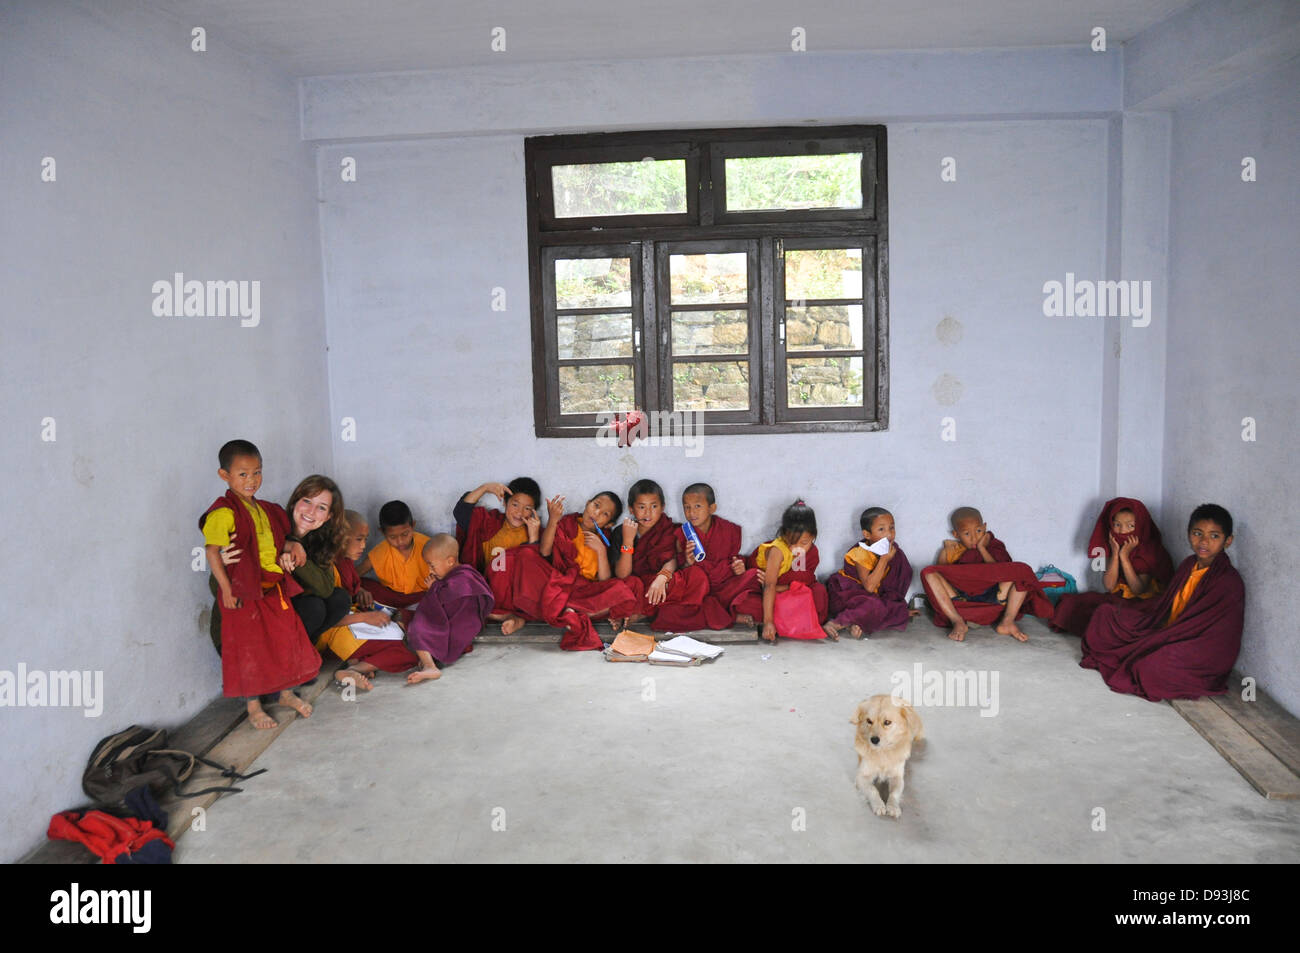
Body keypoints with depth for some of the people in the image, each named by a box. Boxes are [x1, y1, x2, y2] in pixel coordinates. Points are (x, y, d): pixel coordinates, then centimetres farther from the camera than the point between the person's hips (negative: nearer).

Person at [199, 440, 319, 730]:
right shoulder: (223, 513, -13)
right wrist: (226, 588, -21)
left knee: (285, 638, 13)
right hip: (243, 592, -7)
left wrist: (292, 549, 4)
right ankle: (253, 706, 15)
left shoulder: (265, 509, 12)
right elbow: (212, 551, -18)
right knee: (248, 647, 2)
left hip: (274, 588, 7)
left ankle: (285, 693, 31)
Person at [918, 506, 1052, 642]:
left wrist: (982, 548, -2)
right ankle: (958, 622, -30)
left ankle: (1007, 622, -23)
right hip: (960, 602, 0)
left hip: (991, 602, 0)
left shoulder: (994, 546, 16)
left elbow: (999, 573, -3)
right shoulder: (949, 552, 15)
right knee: (928, 573, -22)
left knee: (1022, 570, -15)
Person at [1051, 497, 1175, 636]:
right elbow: (1109, 586, -5)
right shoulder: (1112, 547, 4)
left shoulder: (1151, 551, -10)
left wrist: (1124, 556, -20)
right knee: (1072, 602, -15)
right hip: (1116, 598, 5)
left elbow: (1138, 590, -18)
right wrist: (1115, 554, -13)